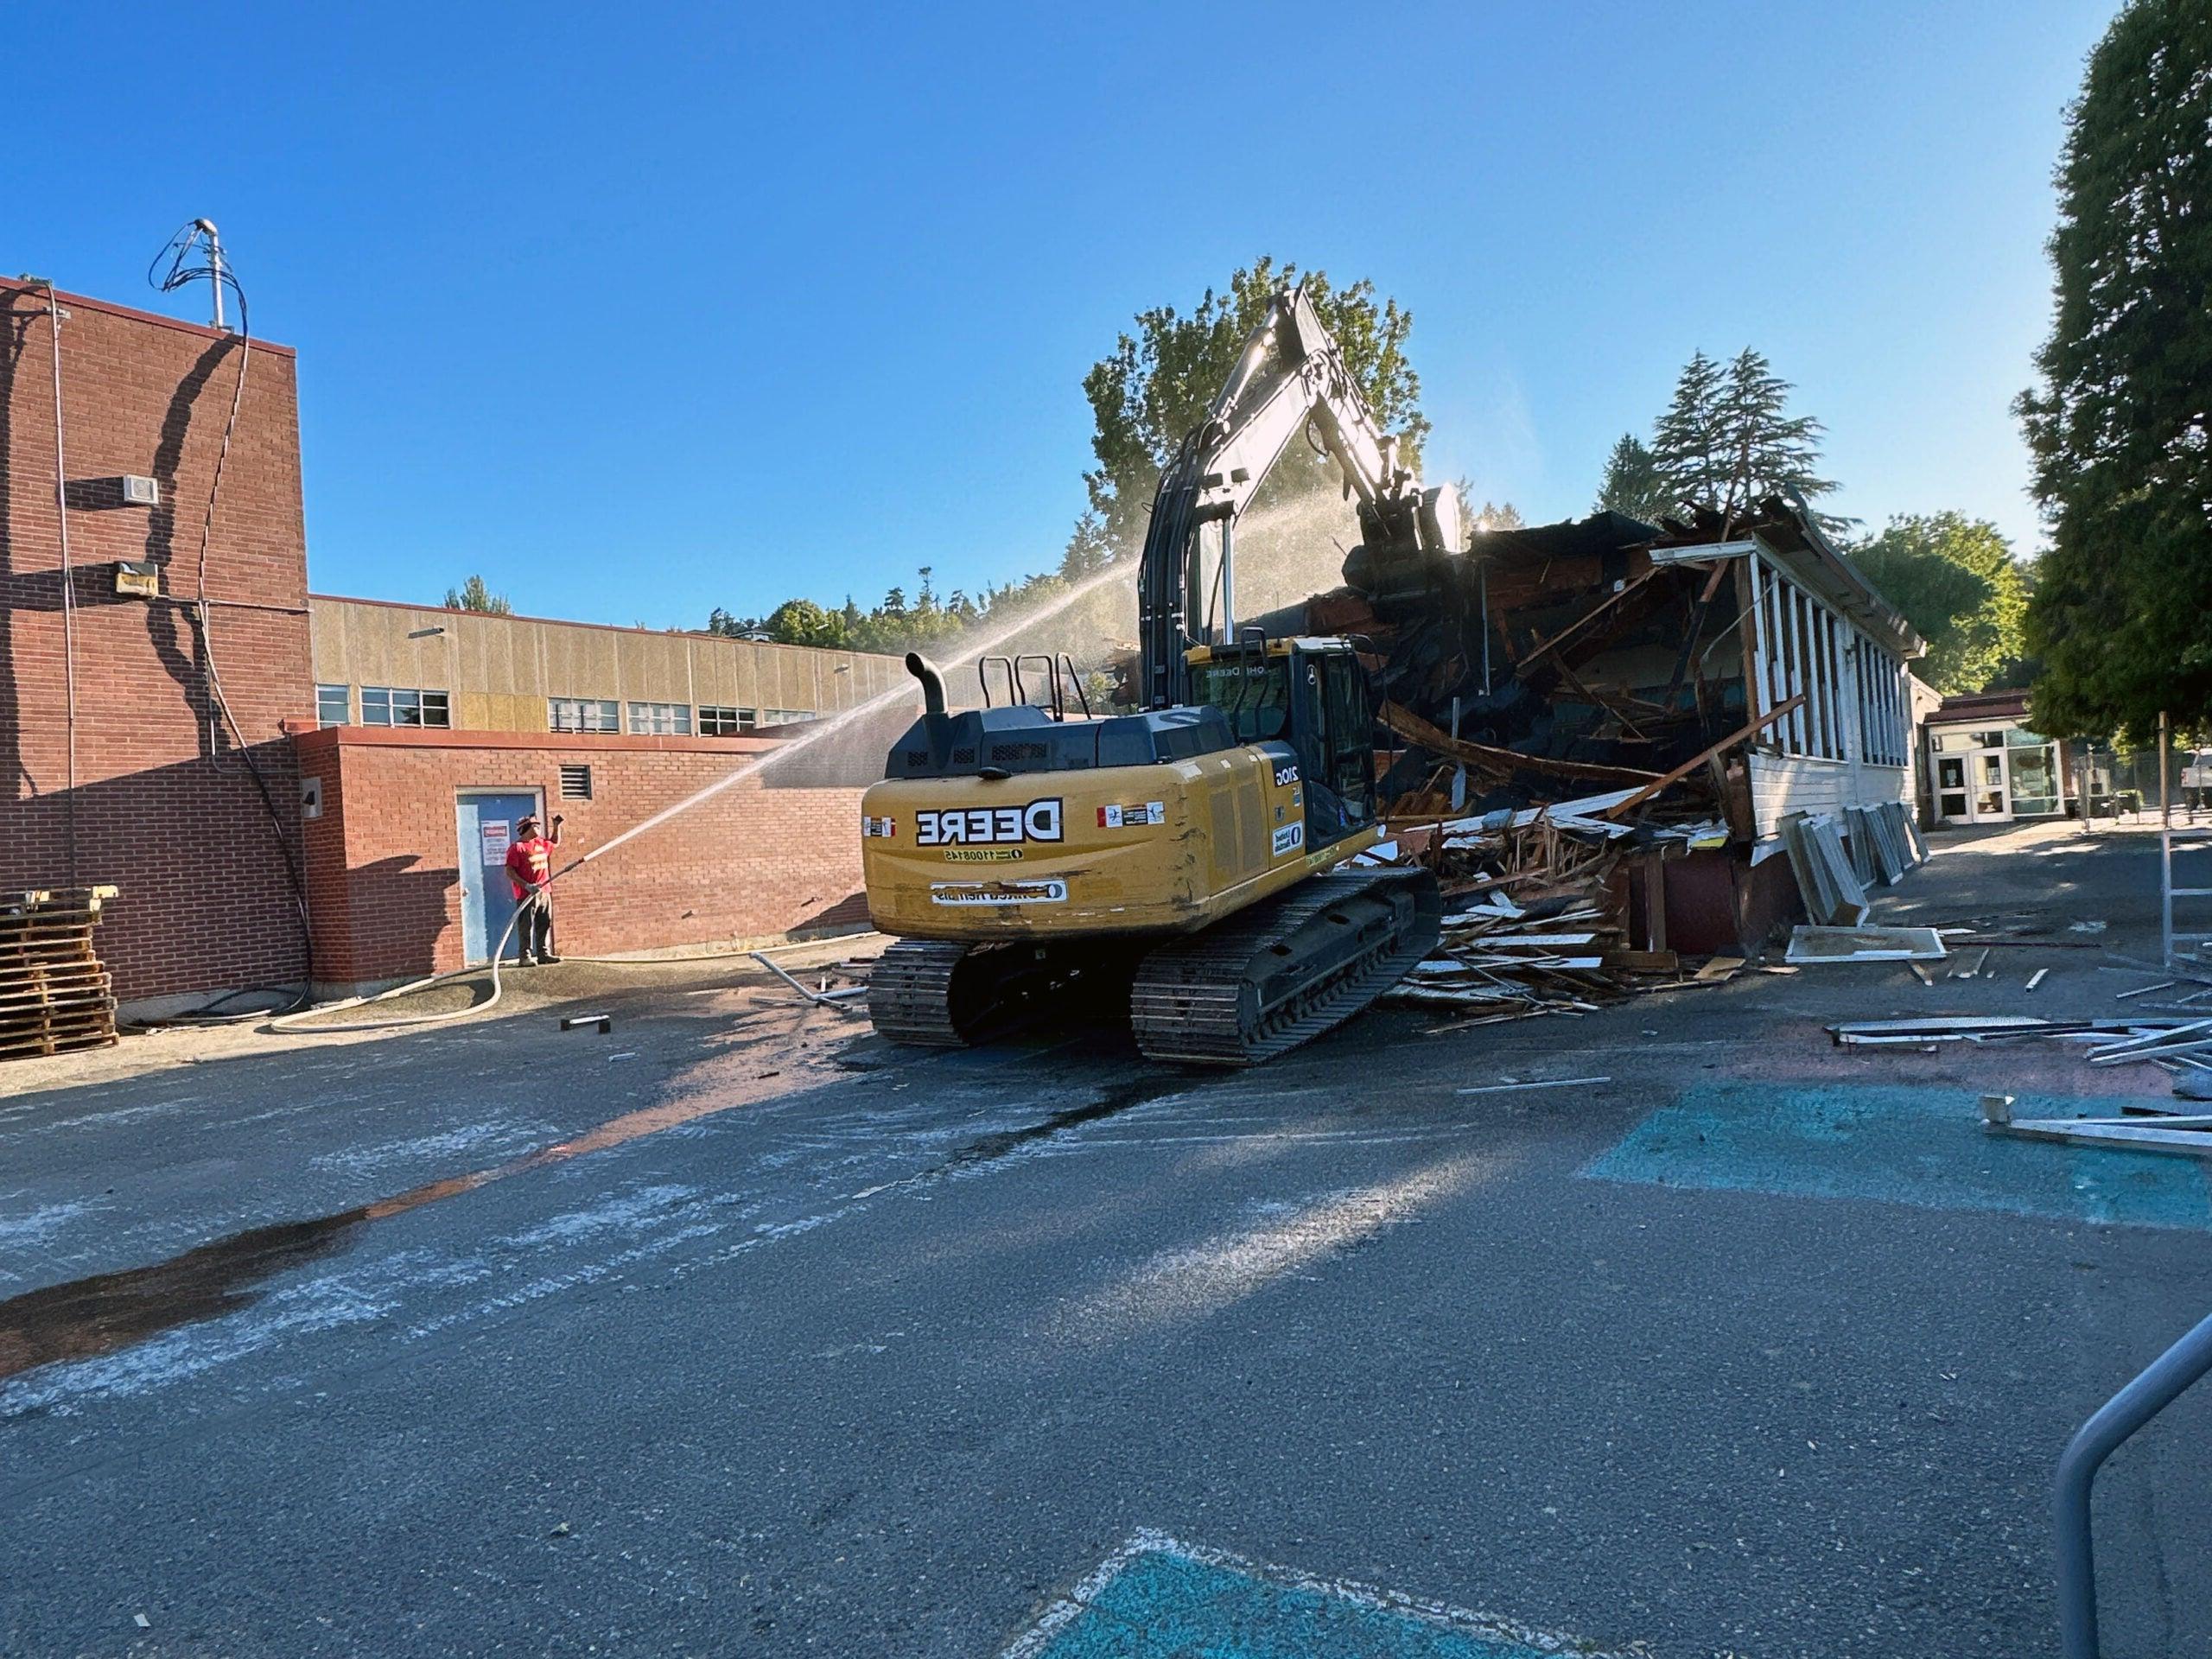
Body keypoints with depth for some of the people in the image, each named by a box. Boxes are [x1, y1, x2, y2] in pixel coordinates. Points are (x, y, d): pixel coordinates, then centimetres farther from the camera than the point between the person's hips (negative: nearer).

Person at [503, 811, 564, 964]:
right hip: (526, 895, -7)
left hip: (544, 892, 7)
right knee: (526, 927, -4)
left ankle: (544, 953, 16)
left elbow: (555, 843, 34)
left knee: (545, 925, 9)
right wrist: (527, 886, -23)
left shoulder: (541, 843, 12)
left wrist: (557, 825, 22)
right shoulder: (517, 847, -11)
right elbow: (509, 871, -15)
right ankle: (526, 956, -2)